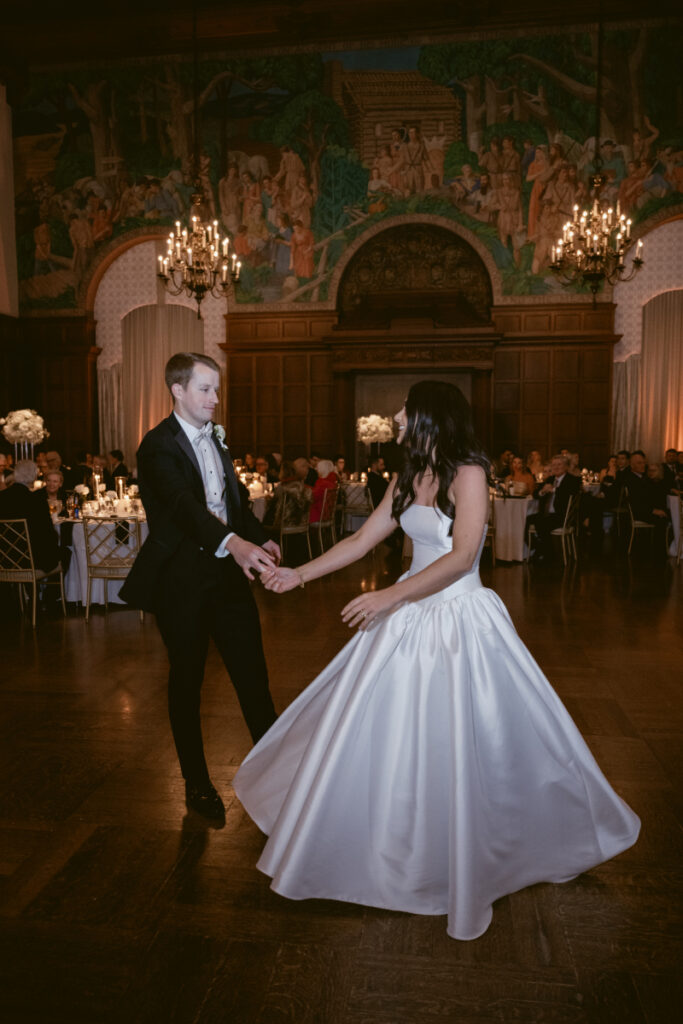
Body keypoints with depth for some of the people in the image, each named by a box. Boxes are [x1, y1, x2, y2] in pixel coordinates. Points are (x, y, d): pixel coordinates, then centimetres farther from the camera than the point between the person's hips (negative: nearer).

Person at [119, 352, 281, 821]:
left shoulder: (216, 438, 11)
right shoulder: (159, 445, -14)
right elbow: (183, 503, -31)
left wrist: (261, 538, -1)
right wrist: (232, 542, -47)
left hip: (229, 570, 6)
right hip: (183, 579, -6)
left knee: (253, 672, 10)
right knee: (187, 681, 10)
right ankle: (197, 783, 27)